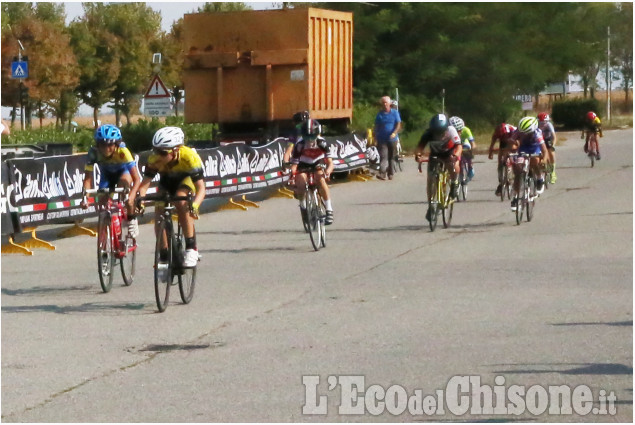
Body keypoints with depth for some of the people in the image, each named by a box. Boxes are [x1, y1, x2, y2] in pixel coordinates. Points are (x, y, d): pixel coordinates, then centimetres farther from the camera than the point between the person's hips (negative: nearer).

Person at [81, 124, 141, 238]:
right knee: (103, 201, -13)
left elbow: (137, 178, -43)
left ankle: (132, 219, -15)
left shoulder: (122, 152, -39)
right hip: (106, 174, 3)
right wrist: (84, 197, -48)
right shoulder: (94, 152, -34)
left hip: (123, 171, -3)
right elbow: (88, 178, -32)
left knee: (124, 181, -34)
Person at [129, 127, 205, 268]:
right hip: (167, 181, 3)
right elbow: (145, 182, -31)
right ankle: (164, 256, 0)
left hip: (186, 179, -3)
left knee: (181, 202, -32)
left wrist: (194, 205, -60)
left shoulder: (189, 157, -39)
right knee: (159, 212, -16)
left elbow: (201, 188, -41)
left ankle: (191, 248, -24)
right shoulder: (154, 159, -32)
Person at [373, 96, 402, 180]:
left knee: (391, 157, 8)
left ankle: (390, 174, 19)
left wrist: (394, 133, -20)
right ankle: (382, 173, -24)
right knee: (383, 156, -14)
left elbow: (398, 125, -3)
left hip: (392, 139, 1)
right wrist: (376, 138, 3)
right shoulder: (379, 114, 7)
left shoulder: (395, 113, 5)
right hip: (382, 140, -1)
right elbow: (376, 127, 10)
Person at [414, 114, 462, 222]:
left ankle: (454, 184, -6)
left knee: (454, 165, -36)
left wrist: (456, 155, -61)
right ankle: (430, 207, 7)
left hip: (449, 153, -2)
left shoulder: (451, 131, -32)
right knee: (430, 179, -7)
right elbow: (420, 146, -39)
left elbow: (459, 146, -39)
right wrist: (418, 154, -61)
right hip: (435, 154, 2)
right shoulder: (428, 133, -29)